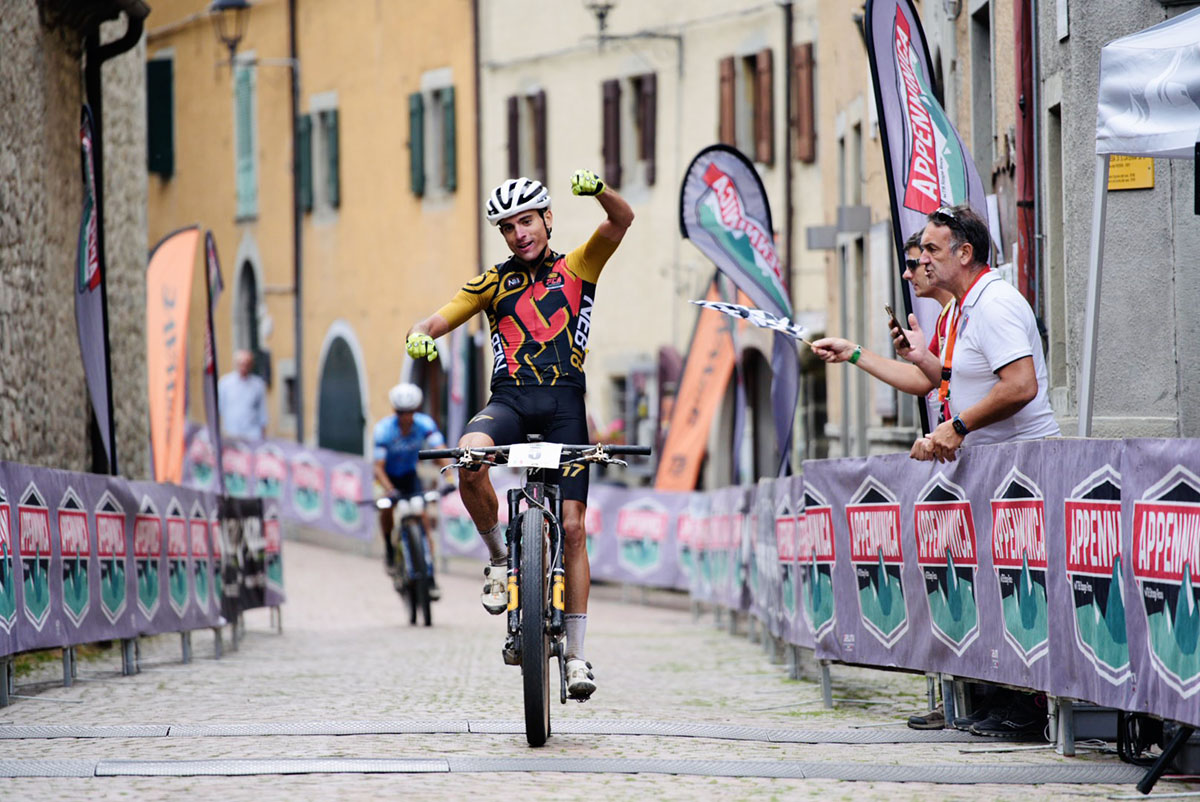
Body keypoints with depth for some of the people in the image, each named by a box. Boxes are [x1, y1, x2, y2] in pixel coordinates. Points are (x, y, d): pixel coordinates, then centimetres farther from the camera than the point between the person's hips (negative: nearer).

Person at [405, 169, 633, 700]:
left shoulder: (577, 268, 12)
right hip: (510, 398, 1)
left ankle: (577, 653, 1)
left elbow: (621, 221, -4)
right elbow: (436, 322, 10)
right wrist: (420, 336, -16)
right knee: (471, 457, -34)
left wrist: (598, 190, -26)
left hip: (565, 402, 0)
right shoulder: (494, 283, 15)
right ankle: (499, 557, -9)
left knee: (571, 526, -5)